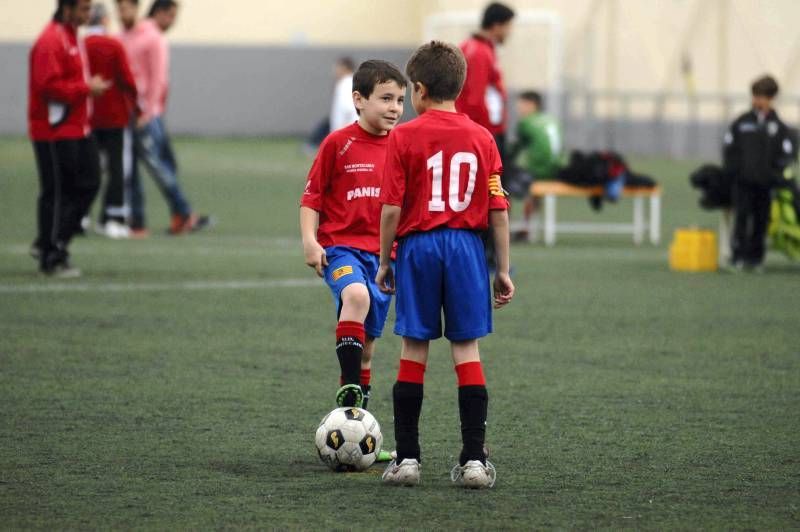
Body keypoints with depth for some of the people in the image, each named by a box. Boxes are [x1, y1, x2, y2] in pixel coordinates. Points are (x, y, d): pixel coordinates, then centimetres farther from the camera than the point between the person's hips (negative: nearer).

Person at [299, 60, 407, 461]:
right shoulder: (339, 143, -4)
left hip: (384, 254, 4)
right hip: (341, 246, -4)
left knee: (367, 342, 9)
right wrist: (309, 240, -12)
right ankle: (350, 387, -32)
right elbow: (312, 196, 0)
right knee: (356, 295, -35)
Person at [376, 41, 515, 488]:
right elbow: (498, 209, 3)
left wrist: (385, 261, 5)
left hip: (418, 246, -1)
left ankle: (408, 458, 7)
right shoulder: (482, 138, 4)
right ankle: (474, 459, 0)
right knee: (467, 349, 4)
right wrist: (503, 270, 10)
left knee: (414, 350, 6)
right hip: (466, 247, 1)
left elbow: (392, 208, -7)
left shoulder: (405, 137, -3)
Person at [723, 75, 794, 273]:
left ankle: (755, 258, 12)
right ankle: (737, 258, -6)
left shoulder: (778, 127, 5)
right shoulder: (741, 123, 5)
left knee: (761, 220, 3)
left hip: (766, 182, 1)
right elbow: (728, 149, 9)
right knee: (741, 218, -7)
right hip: (743, 182, -1)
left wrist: (774, 172, -5)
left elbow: (786, 154, 5)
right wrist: (734, 170, -1)